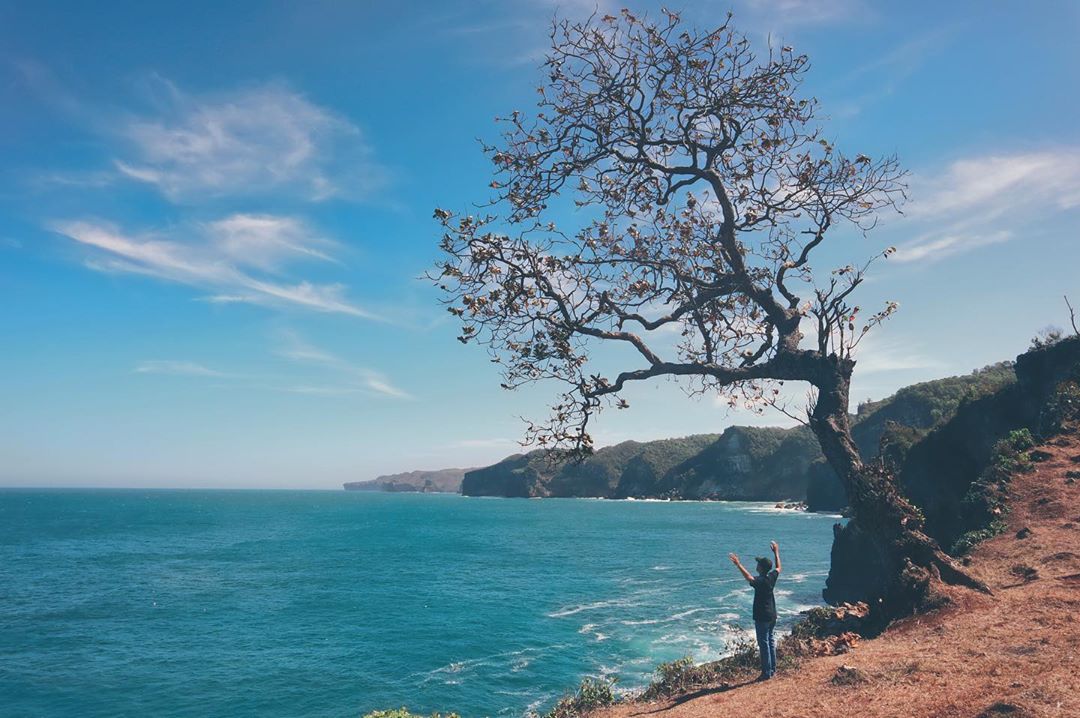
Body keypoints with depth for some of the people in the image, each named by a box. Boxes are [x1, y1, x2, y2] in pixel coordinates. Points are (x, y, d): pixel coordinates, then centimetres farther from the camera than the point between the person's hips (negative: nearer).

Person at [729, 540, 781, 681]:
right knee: (770, 641, 18)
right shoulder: (772, 577, 0)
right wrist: (776, 552, 29)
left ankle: (766, 673, 1)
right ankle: (773, 668, 26)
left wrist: (738, 565, -45)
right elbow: (778, 568, 21)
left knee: (764, 644, -2)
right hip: (772, 616, 8)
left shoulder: (760, 581, -22)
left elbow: (749, 578, -43)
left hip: (762, 617, -8)